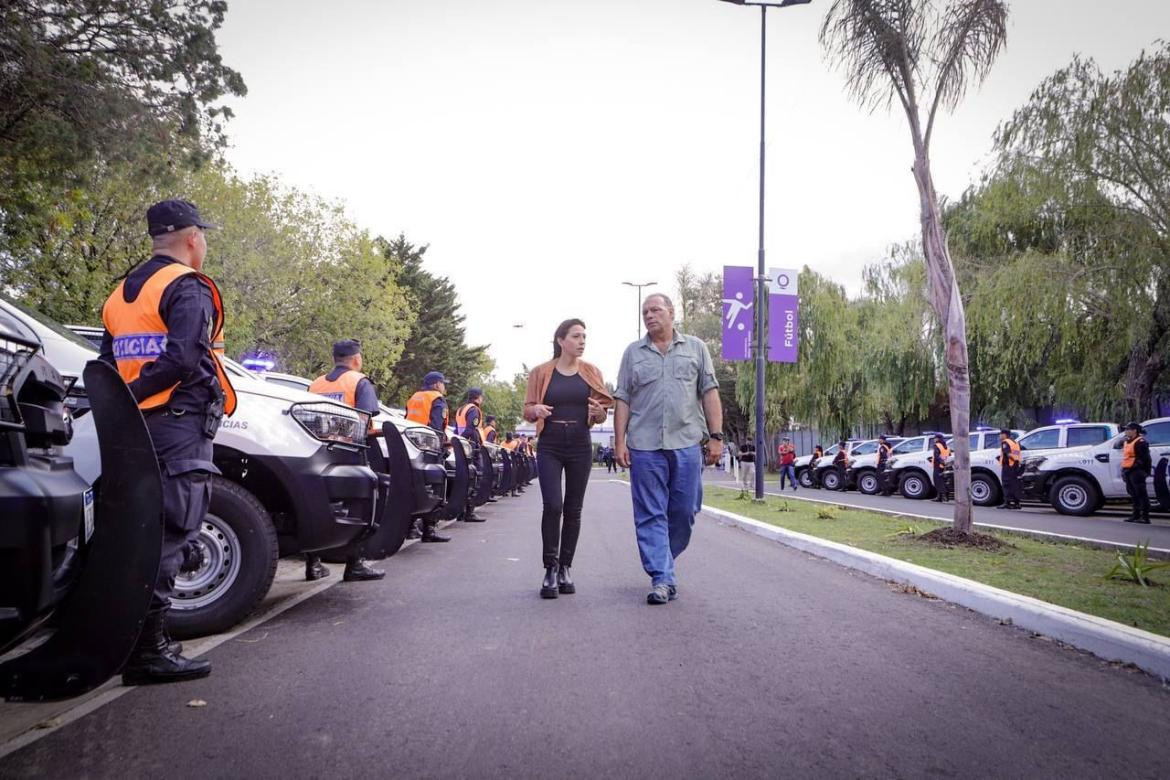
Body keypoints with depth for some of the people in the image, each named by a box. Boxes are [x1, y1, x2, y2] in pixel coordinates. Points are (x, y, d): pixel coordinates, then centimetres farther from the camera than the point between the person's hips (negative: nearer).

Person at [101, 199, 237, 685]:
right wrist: (133, 396, -12)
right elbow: (182, 360, -20)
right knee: (172, 535, -8)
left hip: (136, 428, 9)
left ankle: (144, 642, 18)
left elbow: (106, 367, 16)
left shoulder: (121, 293, 20)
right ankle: (148, 650, -8)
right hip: (180, 426, -9)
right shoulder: (188, 287, -6)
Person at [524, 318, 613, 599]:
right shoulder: (541, 372, 3)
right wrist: (536, 410, -18)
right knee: (552, 505, -14)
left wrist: (598, 412, -14)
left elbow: (602, 416, 9)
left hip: (580, 446, 2)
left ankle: (565, 568, 15)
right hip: (550, 446, -2)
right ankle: (550, 568, -5)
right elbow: (528, 410, 5)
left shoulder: (591, 372, 8)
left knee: (573, 509, 5)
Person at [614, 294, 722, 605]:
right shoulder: (633, 352, 13)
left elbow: (709, 394, 7)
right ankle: (662, 579, 2)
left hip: (687, 443, 0)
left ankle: (662, 560, 26)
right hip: (645, 445, 0)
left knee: (684, 511, 5)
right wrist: (620, 441, 1)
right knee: (651, 515, -2)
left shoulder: (695, 348, 12)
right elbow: (623, 400, 9)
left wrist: (716, 436, -1)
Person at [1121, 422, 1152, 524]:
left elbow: (1144, 458, -18)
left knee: (1141, 494, -8)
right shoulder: (1127, 442, 19)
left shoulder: (1140, 442, -12)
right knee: (1133, 494, 14)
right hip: (1128, 472, 10)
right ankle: (1136, 515, 21)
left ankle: (1145, 517, -6)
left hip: (1136, 472, -10)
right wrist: (1124, 470, 22)